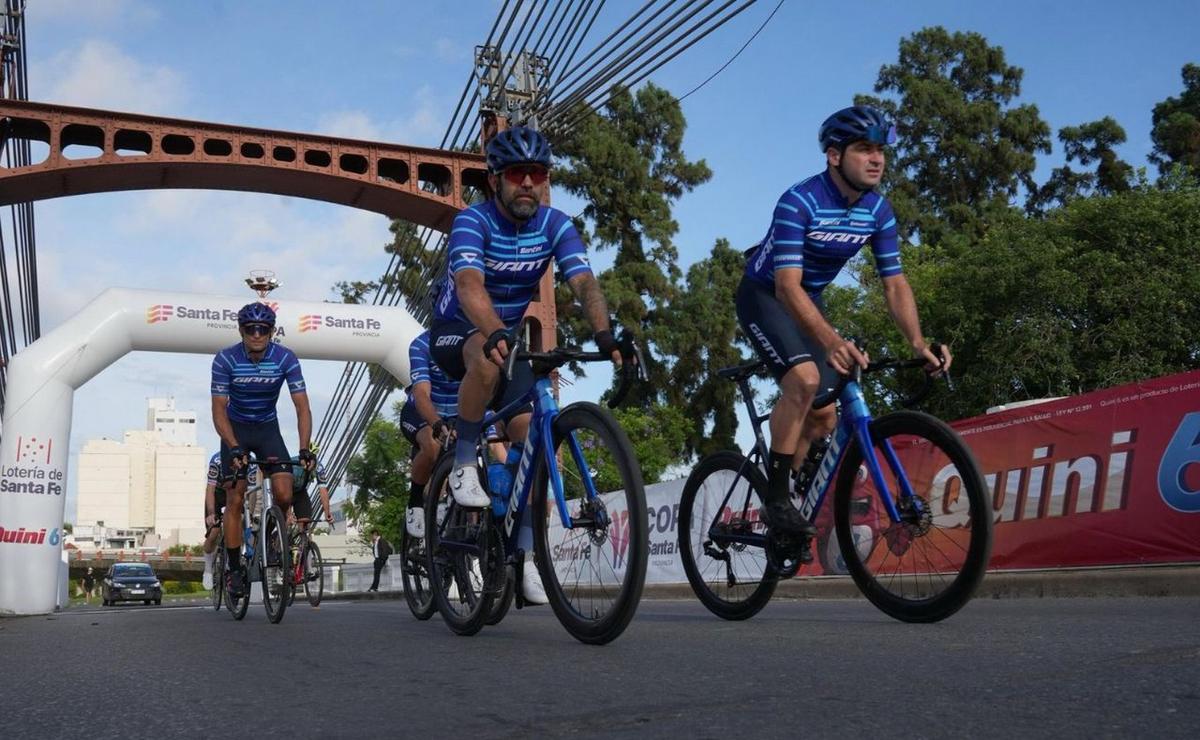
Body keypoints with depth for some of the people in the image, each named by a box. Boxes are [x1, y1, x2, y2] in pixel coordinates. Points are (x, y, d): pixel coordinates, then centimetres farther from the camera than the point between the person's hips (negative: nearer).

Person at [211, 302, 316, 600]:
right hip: (235, 430, -1)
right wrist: (234, 448, -36)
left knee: (284, 495, -14)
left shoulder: (286, 359, -19)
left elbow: (302, 407, -20)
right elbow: (219, 409, -21)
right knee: (235, 500, -6)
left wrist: (304, 449, -33)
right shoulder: (225, 360, -21)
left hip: (268, 428, 1)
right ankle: (234, 568, 4)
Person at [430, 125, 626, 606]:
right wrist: (495, 334, -60)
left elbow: (585, 284, -25)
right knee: (488, 360, -39)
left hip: (510, 333, 4)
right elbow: (469, 287, -40)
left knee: (528, 429, -13)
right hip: (456, 332, -4)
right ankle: (463, 464, -18)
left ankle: (527, 553, -3)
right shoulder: (473, 221, -23)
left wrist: (604, 335, -45)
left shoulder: (555, 226, -12)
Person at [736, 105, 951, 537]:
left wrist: (918, 343, -24)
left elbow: (895, 285, -8)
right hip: (764, 295, -7)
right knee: (805, 378, -31)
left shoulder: (878, 211, -9)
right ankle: (776, 497, -20)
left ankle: (779, 493, 22)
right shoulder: (799, 202, -29)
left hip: (809, 300, 7)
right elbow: (788, 285, -38)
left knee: (824, 418, 1)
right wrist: (832, 341, -52)